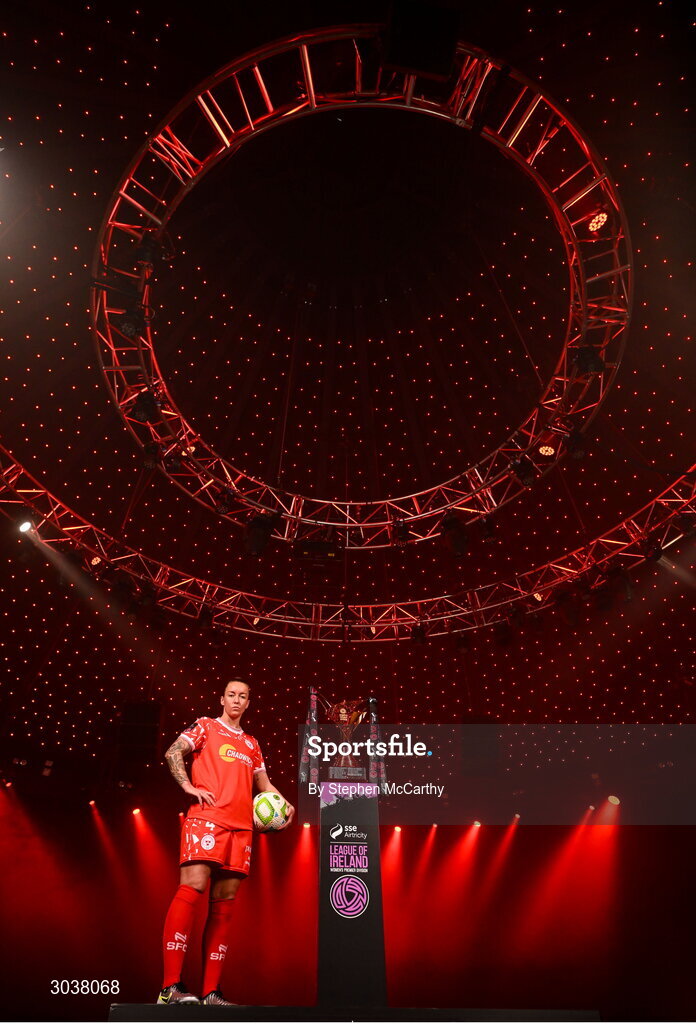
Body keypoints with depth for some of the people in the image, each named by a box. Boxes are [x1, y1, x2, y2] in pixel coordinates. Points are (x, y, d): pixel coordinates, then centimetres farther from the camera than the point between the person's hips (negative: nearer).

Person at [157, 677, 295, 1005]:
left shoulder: (251, 744, 25)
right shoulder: (205, 726, 10)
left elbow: (263, 783, 27)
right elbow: (173, 753, 2)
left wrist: (285, 804, 9)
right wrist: (189, 786, -12)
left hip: (241, 827, 5)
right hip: (206, 818, -5)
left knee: (224, 904, 3)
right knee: (193, 887, -18)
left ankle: (211, 991, 6)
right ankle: (170, 987, -14)